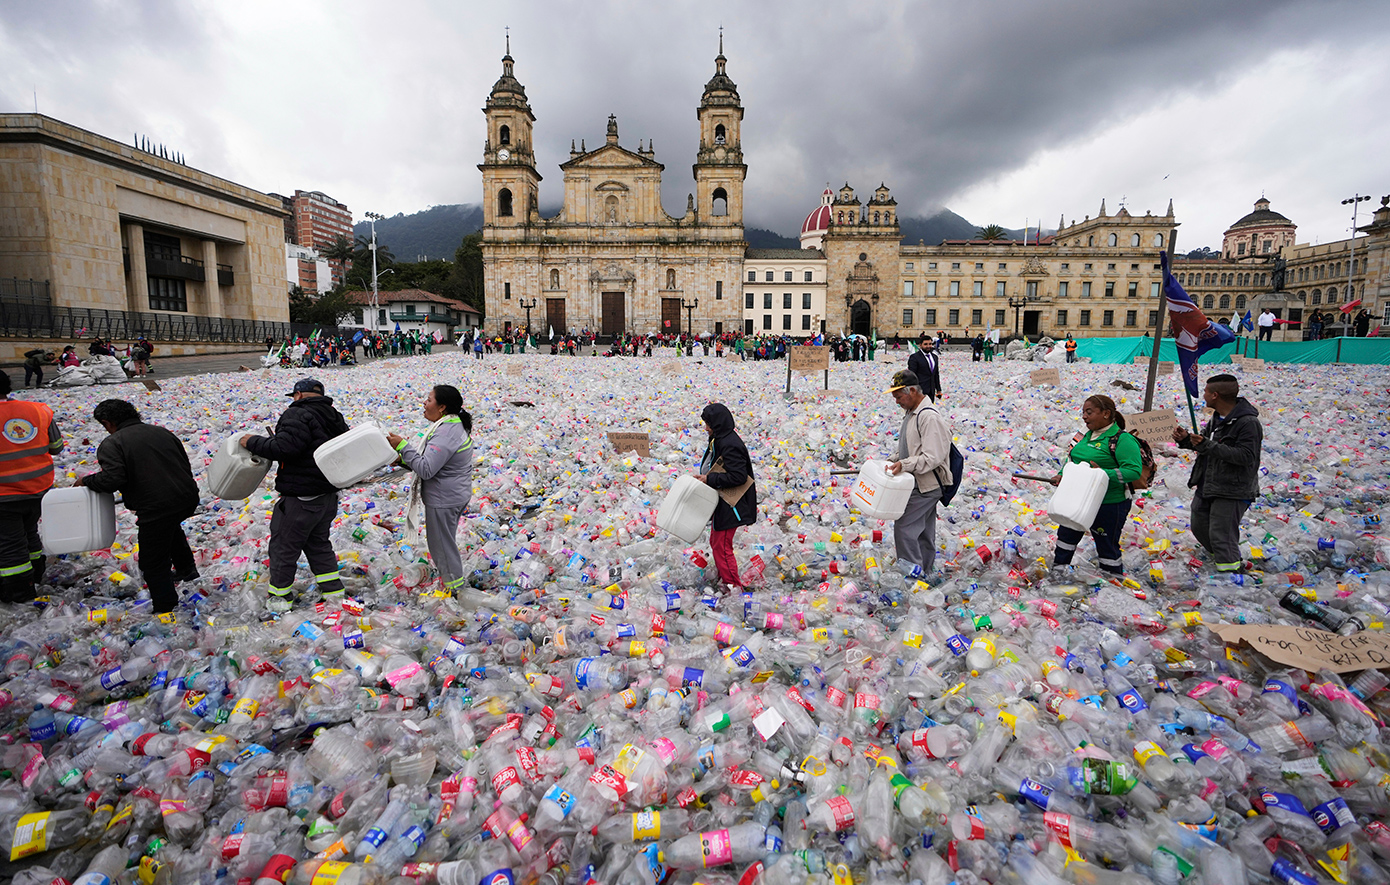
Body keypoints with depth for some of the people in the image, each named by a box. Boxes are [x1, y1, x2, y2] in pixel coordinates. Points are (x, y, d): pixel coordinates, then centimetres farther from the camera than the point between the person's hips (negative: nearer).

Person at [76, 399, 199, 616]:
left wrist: (86, 480, 2)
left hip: (156, 508, -7)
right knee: (170, 525, 41)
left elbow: (112, 479, -17)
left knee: (153, 564, 8)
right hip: (188, 500, 7)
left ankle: (165, 609, 16)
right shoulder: (161, 432, 15)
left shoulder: (112, 443, -4)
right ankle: (186, 568, 45)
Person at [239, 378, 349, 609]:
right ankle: (333, 589, 25)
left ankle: (280, 596, 21)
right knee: (318, 542, 22)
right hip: (328, 496, 9)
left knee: (284, 545, 8)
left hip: (300, 500, -8)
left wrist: (252, 442, -14)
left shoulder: (298, 415, -17)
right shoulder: (335, 418, 11)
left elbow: (283, 448, -28)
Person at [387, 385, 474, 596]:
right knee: (445, 539, 24)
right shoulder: (454, 426, 6)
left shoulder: (445, 433, -26)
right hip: (455, 495, 10)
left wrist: (403, 446, -22)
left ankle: (454, 587, 20)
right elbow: (435, 459, 14)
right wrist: (405, 459, 5)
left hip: (443, 500, -10)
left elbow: (426, 469, -28)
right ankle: (450, 577, 39)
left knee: (441, 542, 6)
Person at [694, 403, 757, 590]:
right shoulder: (719, 440, 9)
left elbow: (738, 476, -26)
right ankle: (723, 578, 34)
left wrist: (710, 479, -22)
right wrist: (706, 478, 4)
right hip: (721, 503, 11)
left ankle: (733, 585, 9)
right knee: (715, 542, 20)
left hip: (728, 505, -11)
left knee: (722, 546, -3)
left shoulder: (730, 445, -23)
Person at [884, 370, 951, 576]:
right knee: (923, 530, 18)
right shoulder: (911, 412, 11)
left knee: (904, 527, -10)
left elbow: (933, 457, -25)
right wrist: (895, 460, 8)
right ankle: (926, 568, 29)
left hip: (926, 486, -10)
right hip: (919, 484, 10)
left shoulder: (929, 417, -22)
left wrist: (904, 464, -28)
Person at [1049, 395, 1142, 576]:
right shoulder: (1089, 435, 8)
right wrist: (1063, 475, 4)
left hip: (1109, 505, -8)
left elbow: (1134, 470, -25)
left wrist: (1104, 474, -33)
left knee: (1107, 547, 7)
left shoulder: (1122, 439, -18)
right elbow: (1075, 459, 19)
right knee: (1066, 535, 19)